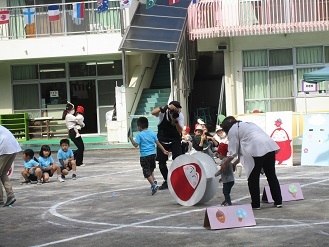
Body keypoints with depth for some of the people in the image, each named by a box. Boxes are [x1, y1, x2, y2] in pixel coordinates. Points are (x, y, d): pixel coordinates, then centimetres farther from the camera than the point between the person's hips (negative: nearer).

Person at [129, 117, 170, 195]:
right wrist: (164, 150, 12)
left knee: (147, 172, -3)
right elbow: (158, 143, 7)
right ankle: (154, 180, 10)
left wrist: (131, 139, 3)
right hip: (153, 154, 6)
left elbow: (136, 145, -12)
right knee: (151, 169, 28)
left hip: (144, 155, -5)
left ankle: (154, 185, -14)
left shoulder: (139, 135, -7)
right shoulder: (152, 133, 8)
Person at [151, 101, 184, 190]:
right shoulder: (163, 112, -16)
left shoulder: (180, 115, -12)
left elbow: (180, 131, -18)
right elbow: (153, 112, -38)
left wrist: (176, 121, -35)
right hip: (162, 140, 0)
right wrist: (164, 107, -50)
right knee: (161, 162, 2)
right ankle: (167, 182, 18)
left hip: (175, 140, 0)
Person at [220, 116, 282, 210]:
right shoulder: (247, 124, 33)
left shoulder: (232, 130, 7)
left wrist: (225, 163, 19)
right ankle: (278, 201, 16)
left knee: (253, 179, 4)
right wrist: (235, 163, 37)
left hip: (257, 150, -8)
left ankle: (255, 204, 7)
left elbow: (233, 152, 6)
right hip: (270, 146, 8)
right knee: (271, 175, 14)